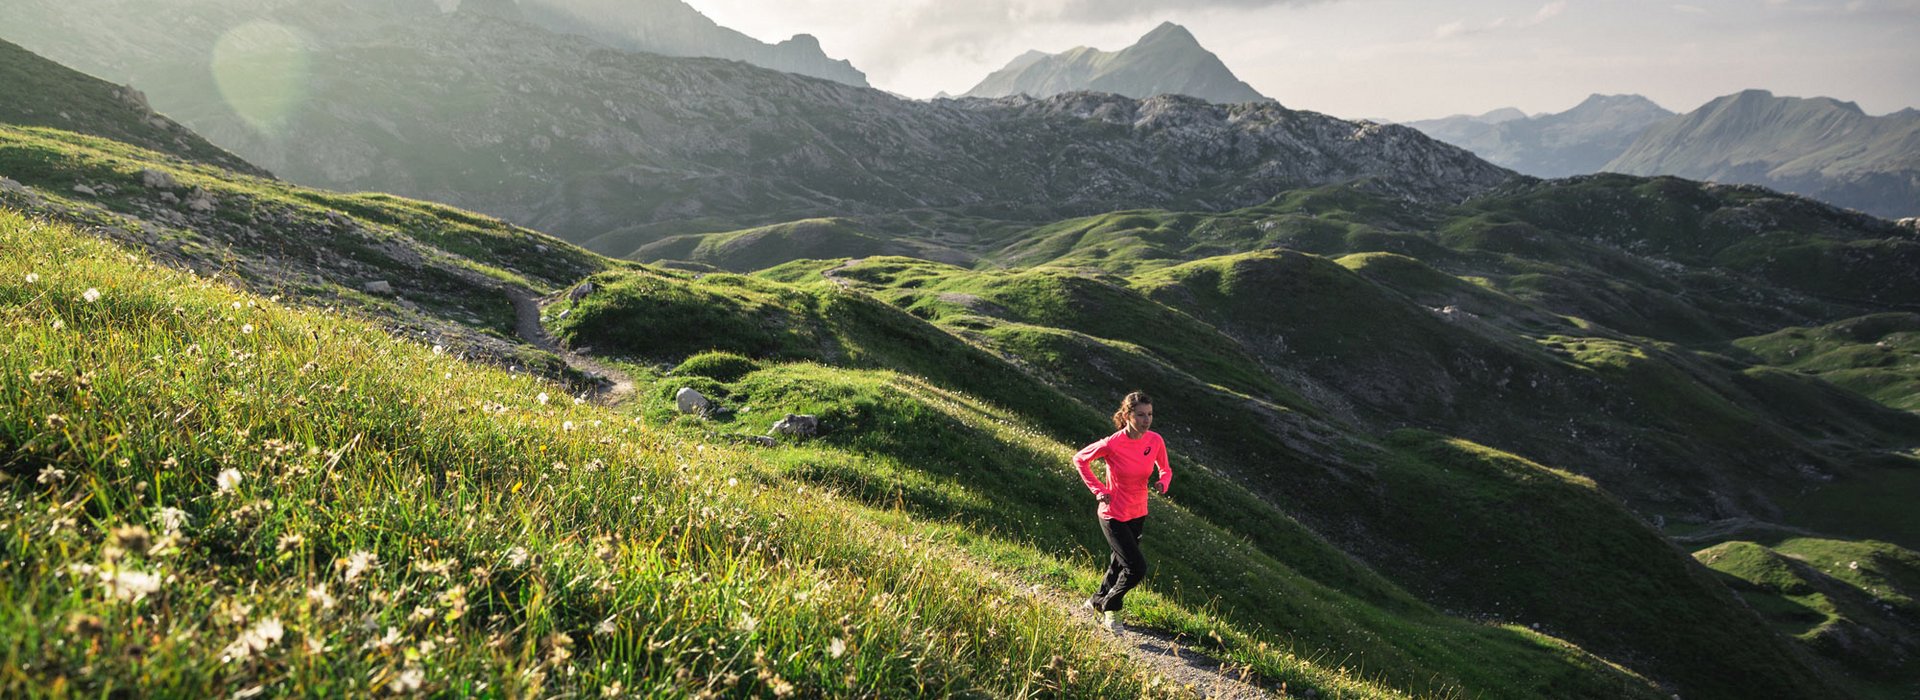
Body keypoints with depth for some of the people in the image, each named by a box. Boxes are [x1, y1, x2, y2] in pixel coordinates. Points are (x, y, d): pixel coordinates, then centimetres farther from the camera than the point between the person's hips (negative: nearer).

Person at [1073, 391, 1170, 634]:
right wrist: (1098, 489, -12)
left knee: (1120, 563, 21)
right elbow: (1080, 459, -8)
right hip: (1113, 515, -6)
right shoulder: (1112, 444, -25)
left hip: (1138, 514, 6)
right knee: (1137, 568, -9)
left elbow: (1166, 469, 7)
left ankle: (1097, 602, 46)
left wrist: (1164, 482, -15)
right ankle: (1110, 607, 17)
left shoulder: (1155, 441, -10)